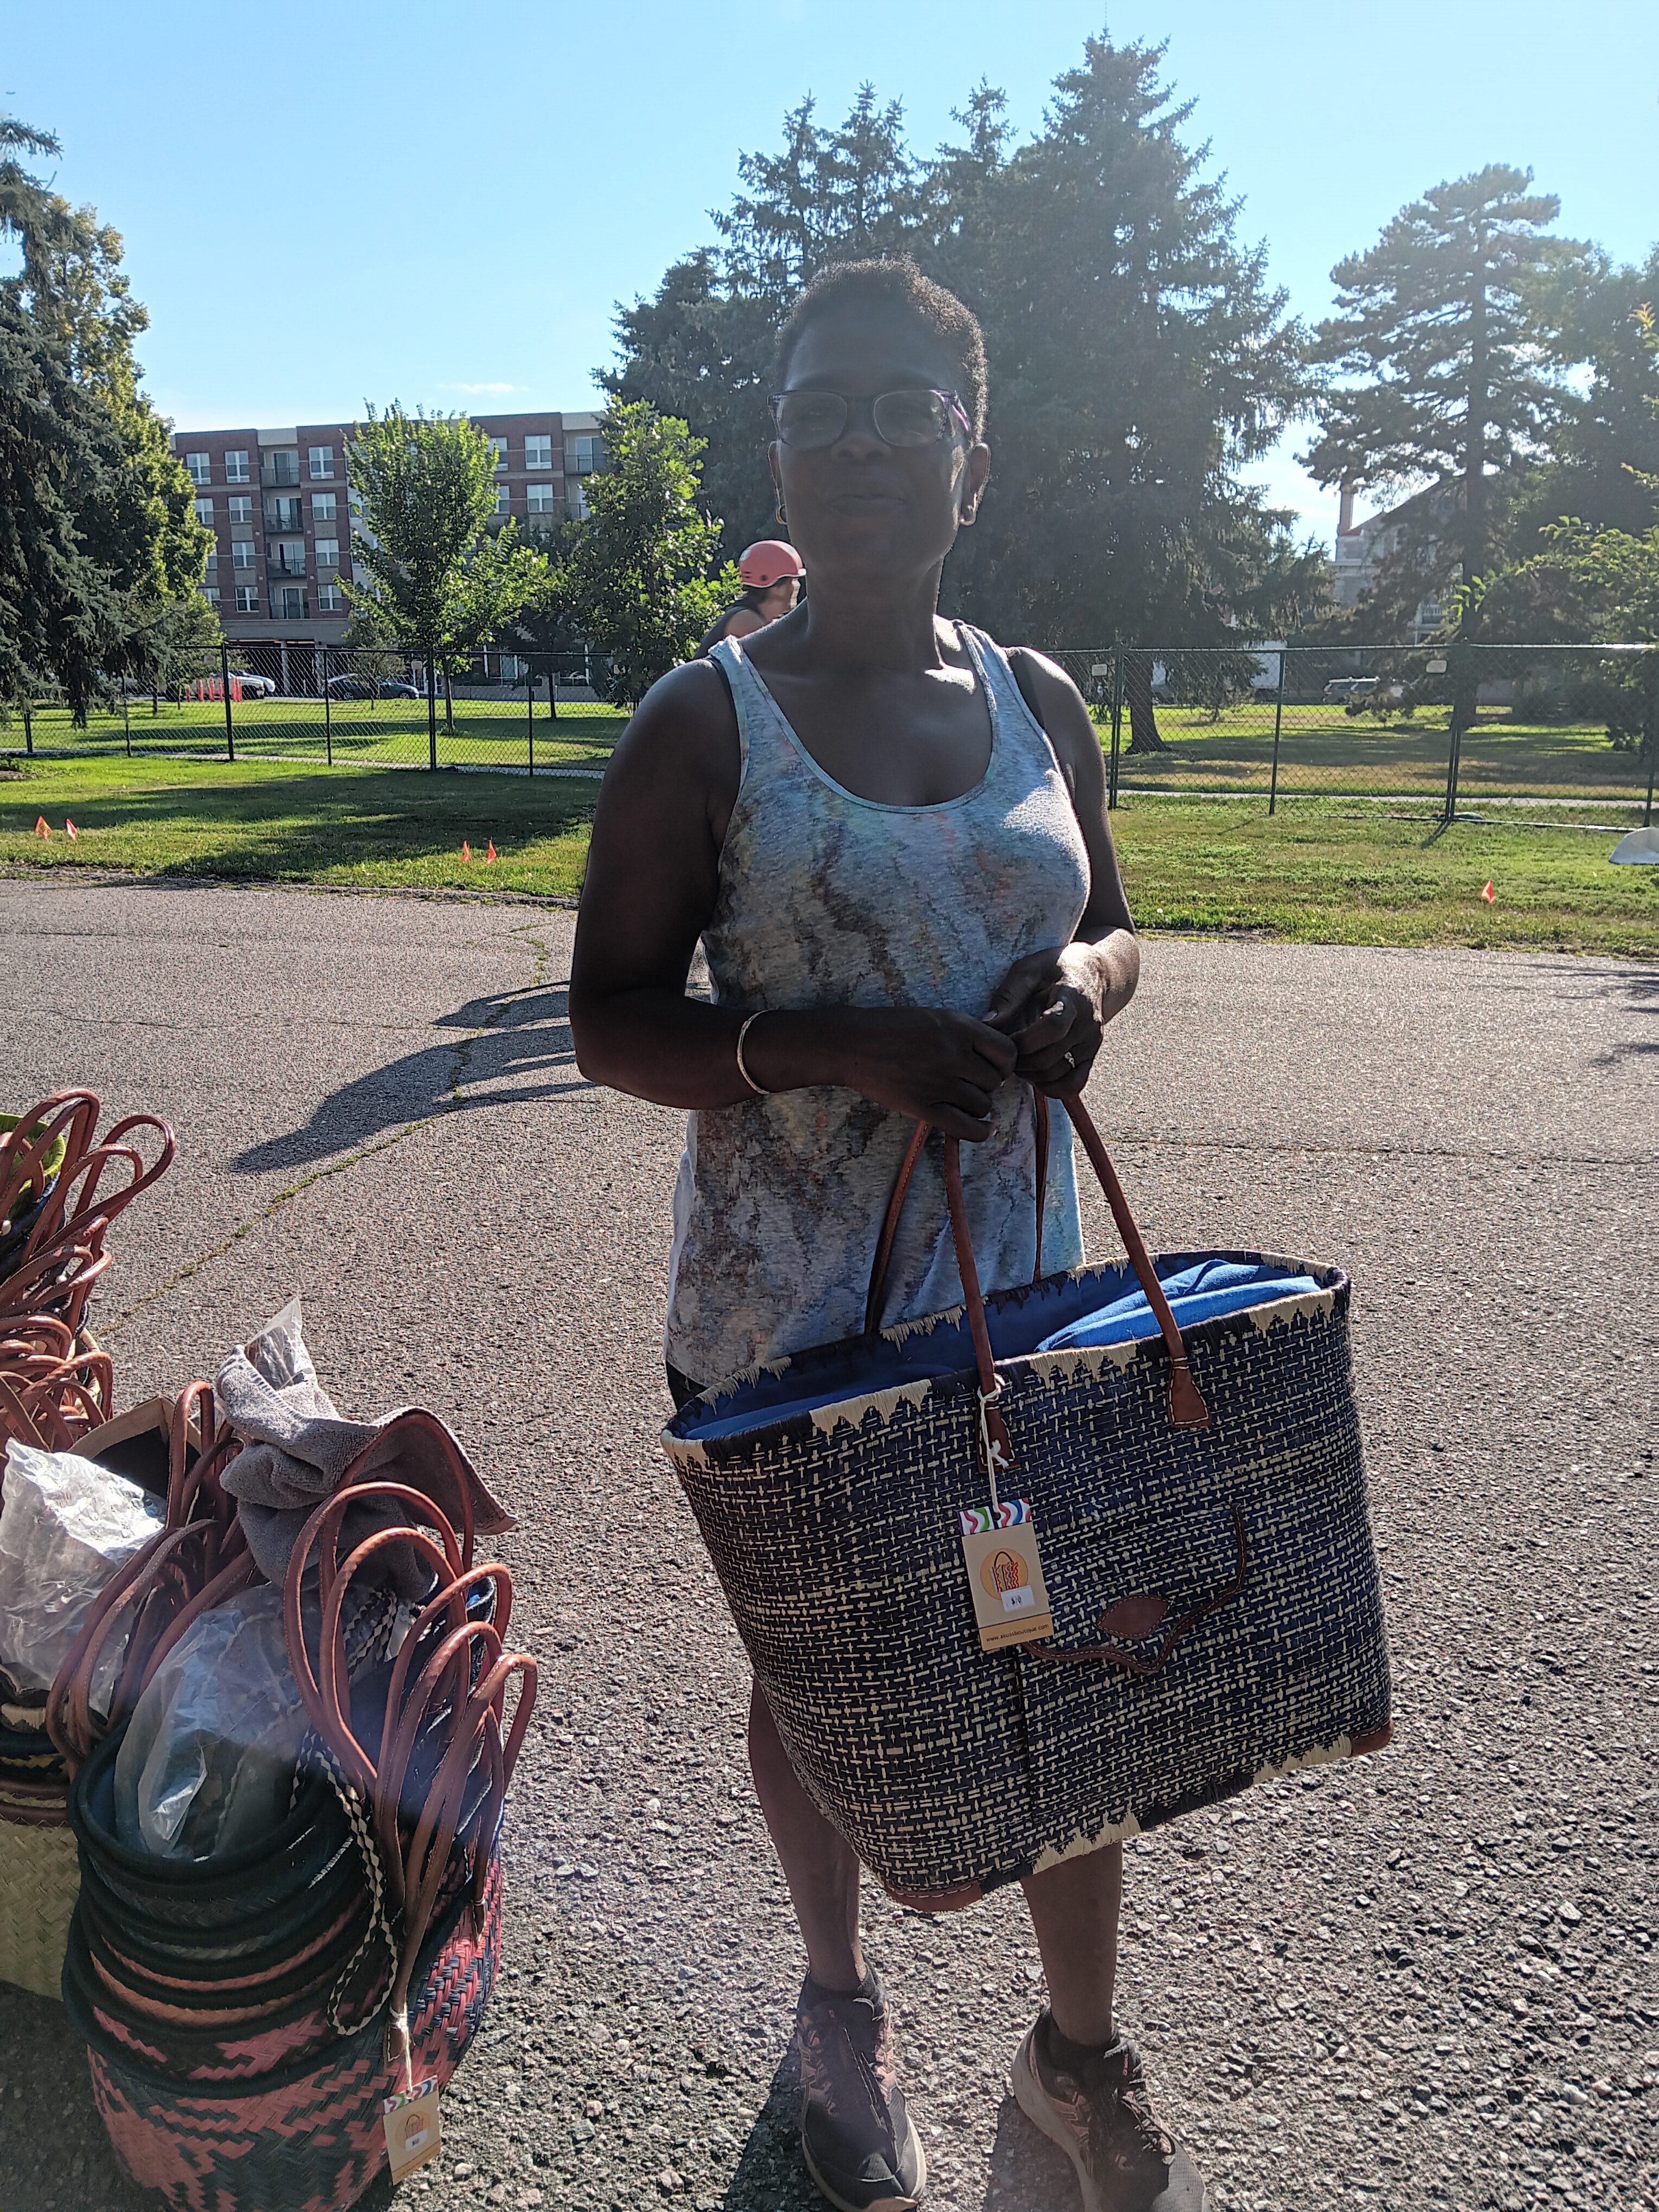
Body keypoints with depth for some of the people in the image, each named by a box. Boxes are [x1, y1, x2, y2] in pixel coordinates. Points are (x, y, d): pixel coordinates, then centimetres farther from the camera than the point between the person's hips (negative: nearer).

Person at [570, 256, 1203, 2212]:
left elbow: (1111, 926, 16)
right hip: (784, 1311, -3)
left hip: (1017, 1278, 3)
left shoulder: (1039, 705, 4)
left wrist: (1085, 980, -9)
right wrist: (842, 1050, -24)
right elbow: (611, 1021, -9)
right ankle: (838, 2008, 47)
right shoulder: (706, 720, -8)